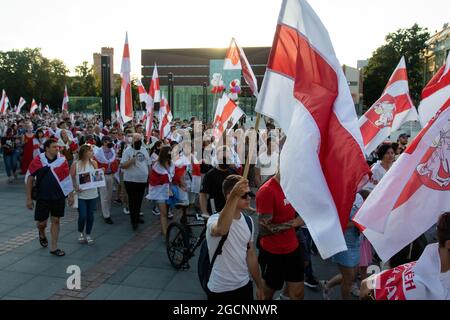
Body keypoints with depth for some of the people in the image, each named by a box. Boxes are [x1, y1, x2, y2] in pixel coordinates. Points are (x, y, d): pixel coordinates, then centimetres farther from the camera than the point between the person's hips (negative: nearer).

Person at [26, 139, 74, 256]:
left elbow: (67, 179, 4)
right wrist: (29, 198, -2)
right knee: (42, 222, 6)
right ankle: (42, 234, 42)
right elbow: (29, 178, -1)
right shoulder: (37, 161, -8)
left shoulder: (62, 160, -3)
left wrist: (71, 195, 3)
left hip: (59, 197, 1)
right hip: (42, 197, -1)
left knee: (56, 220, 7)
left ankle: (54, 247, 19)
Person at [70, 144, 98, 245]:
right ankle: (81, 233, 25)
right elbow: (71, 178, -3)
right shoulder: (75, 164, -6)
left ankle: (88, 234, 26)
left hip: (92, 194, 3)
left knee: (90, 215, 8)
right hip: (80, 194, -3)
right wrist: (75, 187, -15)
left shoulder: (93, 162, 2)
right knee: (82, 215, -3)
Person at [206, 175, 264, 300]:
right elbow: (221, 230, -47)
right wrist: (235, 196, -57)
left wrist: (260, 286, 13)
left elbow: (251, 255, 9)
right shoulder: (215, 220, -21)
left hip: (245, 286, 6)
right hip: (220, 290, -5)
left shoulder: (248, 221, 0)